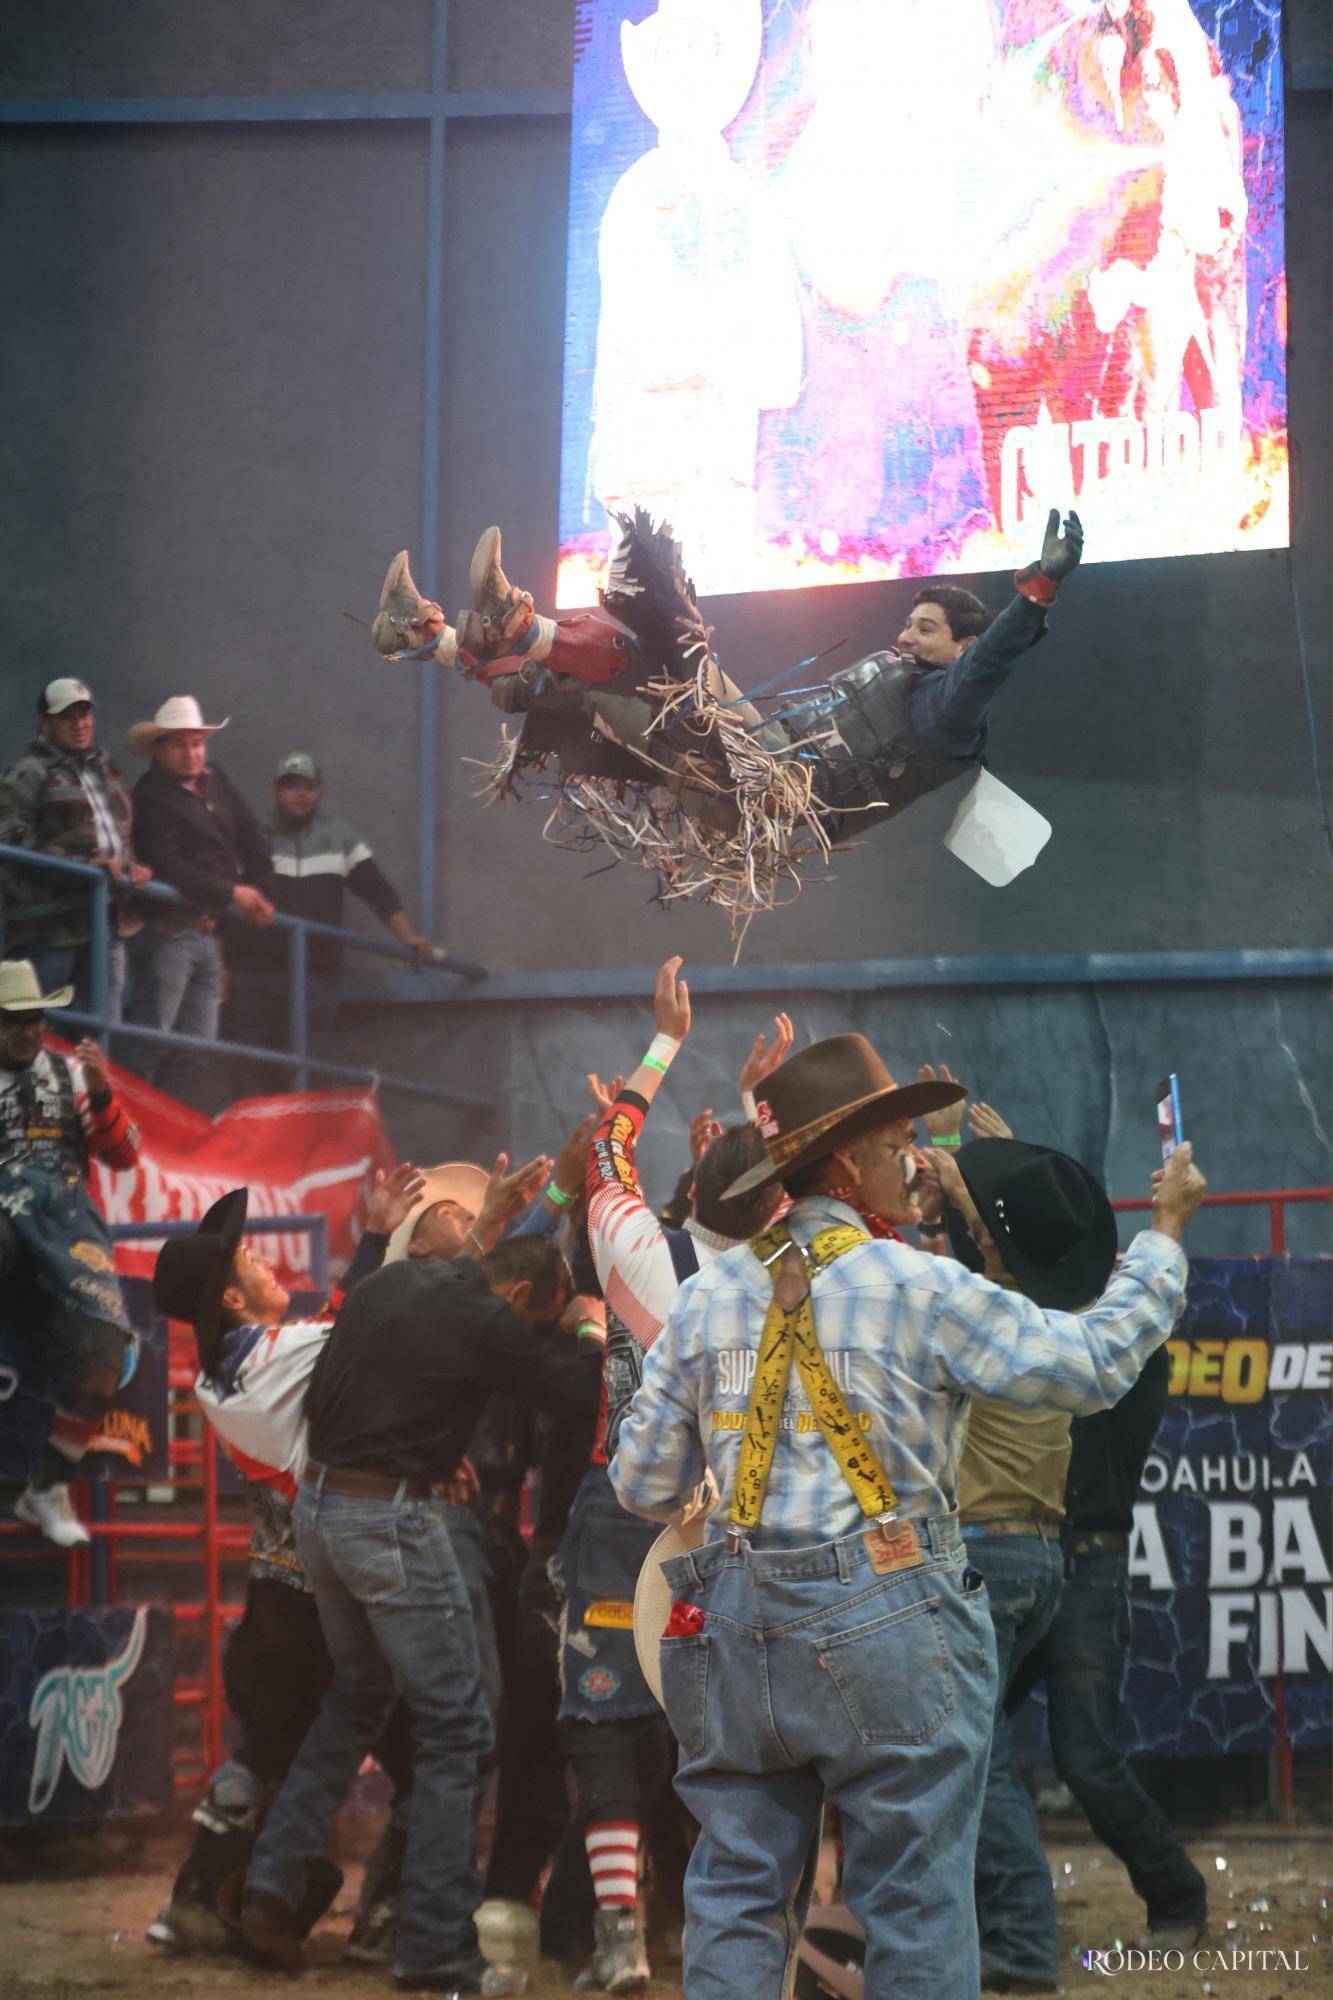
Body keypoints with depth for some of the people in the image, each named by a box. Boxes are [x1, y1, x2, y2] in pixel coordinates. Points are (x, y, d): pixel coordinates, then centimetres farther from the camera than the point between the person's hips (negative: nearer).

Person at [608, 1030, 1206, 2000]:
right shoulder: (918, 1290, -8)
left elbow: (642, 1485, 10)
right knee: (917, 1904, 1)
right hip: (886, 1624, -5)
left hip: (738, 1625, 5)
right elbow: (1093, 1362, -3)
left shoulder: (707, 1297, 6)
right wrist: (1167, 1229, 9)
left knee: (738, 1894, 8)